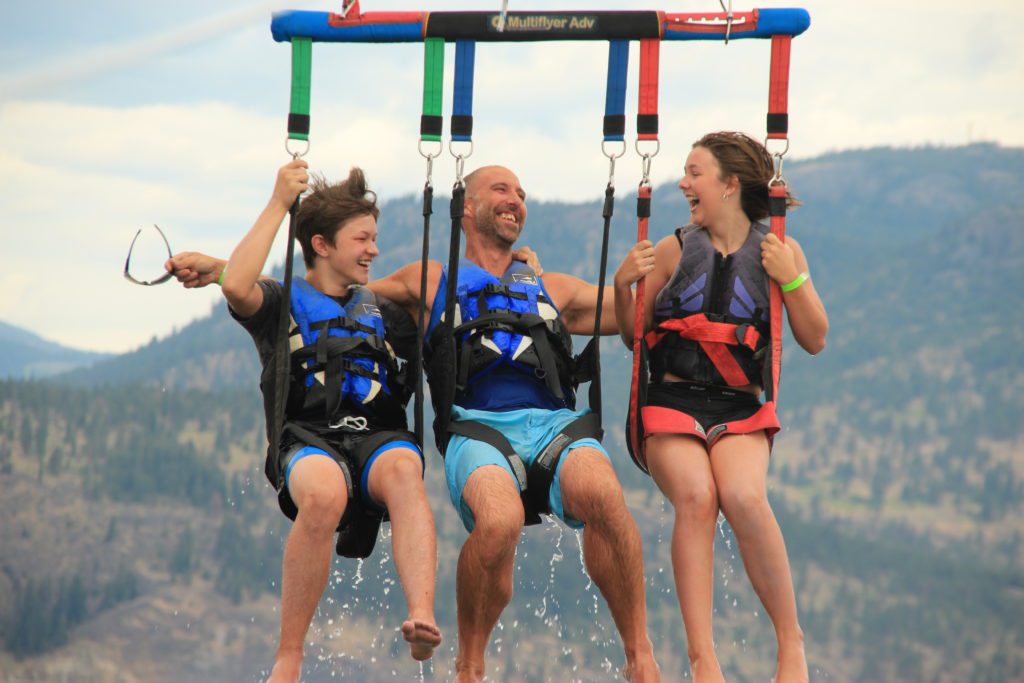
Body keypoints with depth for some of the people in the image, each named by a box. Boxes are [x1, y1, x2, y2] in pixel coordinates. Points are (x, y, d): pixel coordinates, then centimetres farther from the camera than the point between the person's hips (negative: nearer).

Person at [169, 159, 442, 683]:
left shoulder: (381, 311, 32)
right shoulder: (283, 302, 16)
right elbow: (238, 287, -7)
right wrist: (279, 203, -3)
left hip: (379, 435, 3)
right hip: (307, 439, -3)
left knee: (402, 472, -36)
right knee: (324, 493, -39)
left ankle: (422, 619, -58)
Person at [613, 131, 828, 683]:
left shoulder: (778, 251, 10)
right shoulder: (674, 251, 12)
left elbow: (814, 341, 8)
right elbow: (633, 335, 17)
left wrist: (791, 279, -6)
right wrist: (623, 286, -1)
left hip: (740, 410, 0)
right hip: (671, 405, 0)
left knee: (743, 496, -33)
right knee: (695, 496, -31)